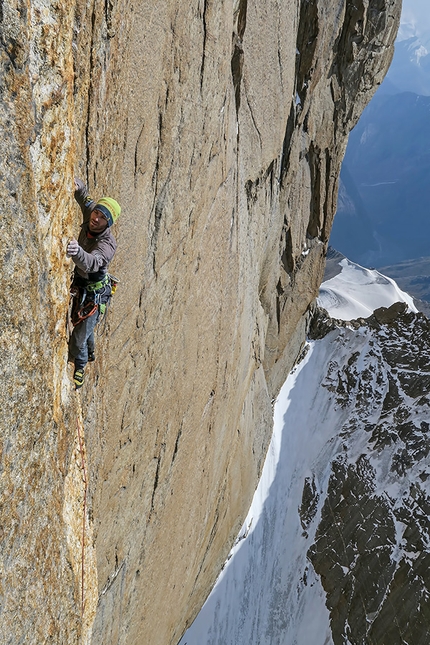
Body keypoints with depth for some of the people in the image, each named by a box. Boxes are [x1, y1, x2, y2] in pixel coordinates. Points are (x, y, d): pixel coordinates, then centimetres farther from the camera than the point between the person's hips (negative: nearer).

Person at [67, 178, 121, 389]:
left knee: (79, 335, 2)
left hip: (94, 293, -7)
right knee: (81, 323, 28)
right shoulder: (89, 218, -15)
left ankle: (79, 368, 30)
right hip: (79, 285, 7)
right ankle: (90, 353, 56)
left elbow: (92, 263, -53)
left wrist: (77, 252, -75)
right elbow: (84, 196, -4)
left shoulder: (108, 244, -34)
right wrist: (76, 185, -28)